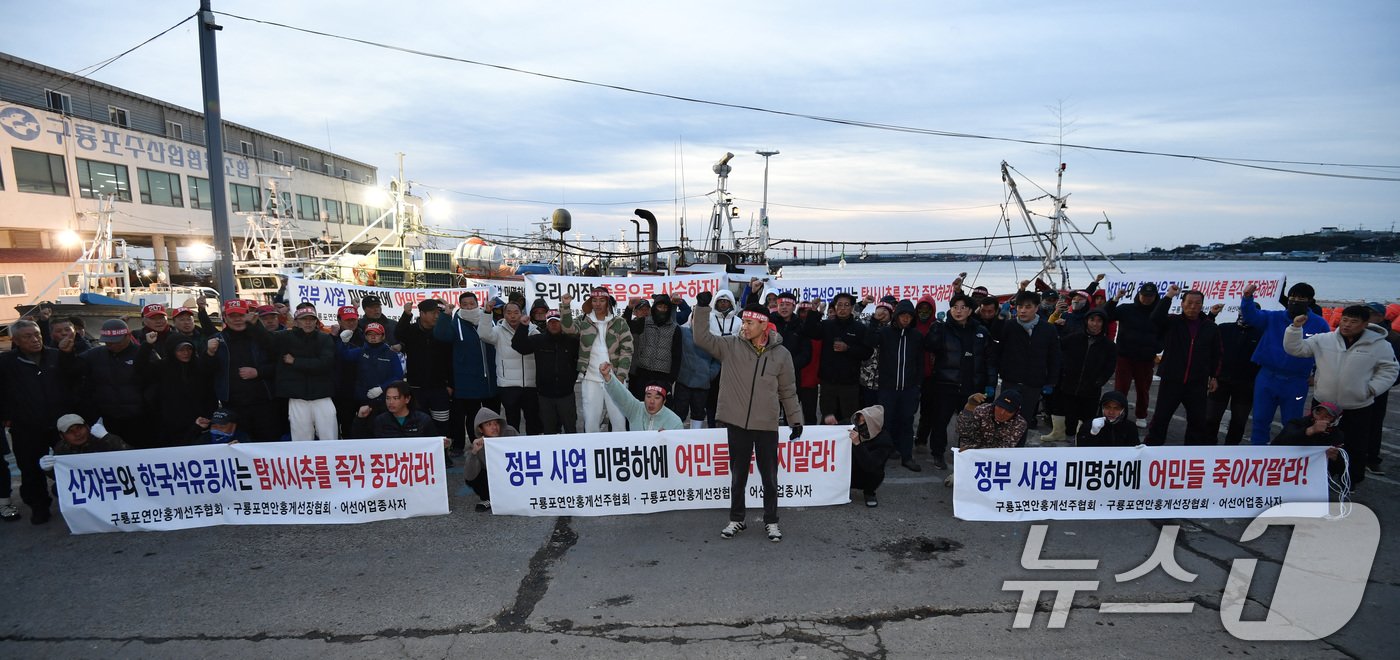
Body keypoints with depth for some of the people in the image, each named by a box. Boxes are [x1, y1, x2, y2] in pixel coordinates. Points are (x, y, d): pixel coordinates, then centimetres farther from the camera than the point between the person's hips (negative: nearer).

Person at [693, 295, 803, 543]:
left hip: (767, 425, 0)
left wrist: (796, 420, 6)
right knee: (738, 475, 12)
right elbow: (702, 337, -10)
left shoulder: (781, 354, -1)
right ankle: (736, 519, 28)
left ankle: (771, 521, 26)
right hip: (737, 423, 0)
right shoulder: (731, 346, -2)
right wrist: (703, 307, -19)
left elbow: (788, 391, 6)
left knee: (769, 477, 10)